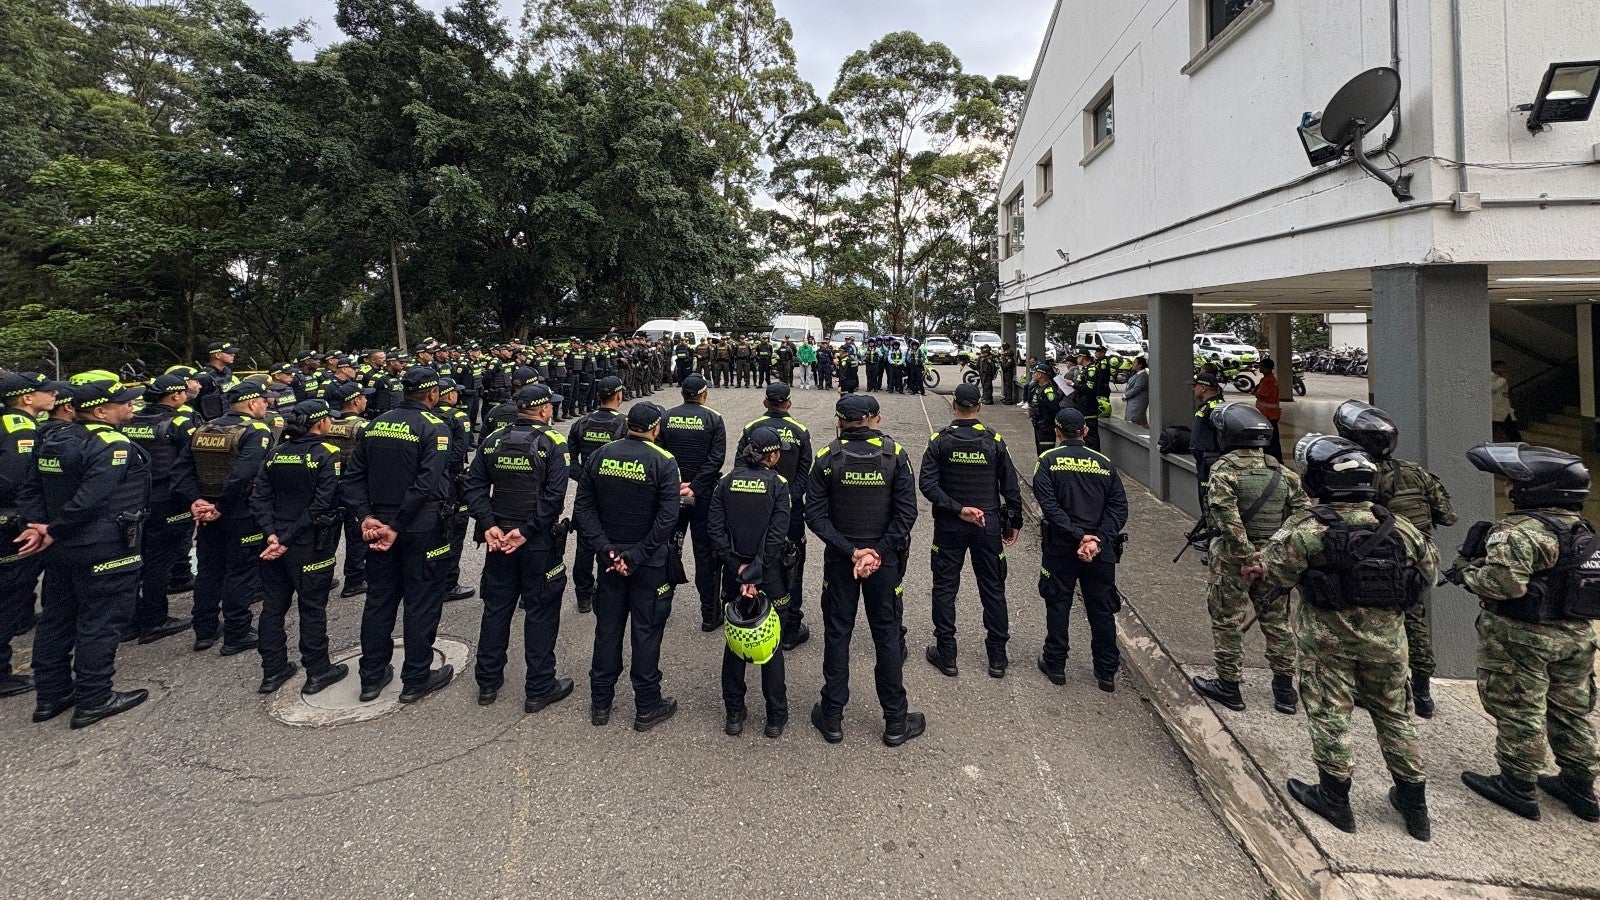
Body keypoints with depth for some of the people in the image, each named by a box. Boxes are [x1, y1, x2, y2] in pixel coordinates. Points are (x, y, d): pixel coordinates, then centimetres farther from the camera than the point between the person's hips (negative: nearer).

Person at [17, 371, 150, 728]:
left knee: (56, 619, 17)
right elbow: (89, 500, -26)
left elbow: (29, 490, 8)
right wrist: (52, 533, -14)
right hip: (106, 551, -9)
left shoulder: (53, 440, 9)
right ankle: (93, 701, 10)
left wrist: (39, 524, -2)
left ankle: (51, 695, 29)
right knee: (100, 623, 1)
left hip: (62, 551, 9)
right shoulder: (113, 445, -20)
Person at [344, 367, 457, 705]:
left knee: (379, 599, 16)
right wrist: (397, 527, -18)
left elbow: (353, 476, 4)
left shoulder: (375, 425, 7)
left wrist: (366, 516, -4)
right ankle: (416, 679, 15)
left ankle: (372, 677, 27)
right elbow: (427, 483, -22)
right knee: (422, 602, 6)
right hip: (422, 528, -6)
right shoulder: (435, 428, -12)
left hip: (379, 524, 6)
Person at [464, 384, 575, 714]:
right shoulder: (553, 443, -11)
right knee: (541, 612, 6)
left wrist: (489, 525, -6)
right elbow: (554, 496, -20)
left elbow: (475, 485, -1)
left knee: (496, 607, 17)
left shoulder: (493, 440, 4)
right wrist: (525, 531, -17)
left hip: (499, 538, 5)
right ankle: (539, 689, 14)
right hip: (540, 542, -5)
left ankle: (488, 682, 29)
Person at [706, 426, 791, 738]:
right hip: (769, 576, -3)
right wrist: (753, 576, -16)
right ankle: (775, 718, 19)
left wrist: (738, 568, -8)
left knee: (734, 641, 15)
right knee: (771, 643, 10)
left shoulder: (726, 483, 0)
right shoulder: (777, 484, -9)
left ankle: (734, 715, 22)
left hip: (733, 573, 3)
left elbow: (715, 528, -7)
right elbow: (776, 537, -17)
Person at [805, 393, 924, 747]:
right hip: (884, 556, 0)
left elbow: (815, 515, -12)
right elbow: (907, 512, -12)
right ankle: (895, 722, 20)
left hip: (839, 558, 0)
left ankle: (832, 717, 22)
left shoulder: (827, 457, -7)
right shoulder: (894, 454, -6)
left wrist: (850, 551, -14)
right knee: (887, 634, 11)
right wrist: (878, 552, -13)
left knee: (837, 632, 12)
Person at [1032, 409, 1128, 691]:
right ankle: (1107, 673, 21)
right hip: (1101, 551, 2)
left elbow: (1049, 505, -16)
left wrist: (1079, 536, -17)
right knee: (1101, 610, 11)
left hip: (1060, 548, -2)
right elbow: (1119, 507, -4)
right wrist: (1097, 540, -12)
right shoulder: (1104, 463, 4)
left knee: (1058, 606, 11)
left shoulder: (1048, 461, -5)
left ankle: (1055, 665, 21)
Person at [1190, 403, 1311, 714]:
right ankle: (1284, 689, 24)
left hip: (1232, 559, -5)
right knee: (1276, 621, 15)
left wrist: (1246, 557, -20)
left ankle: (1228, 686, 17)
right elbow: (1304, 511, 1)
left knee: (1227, 622, 7)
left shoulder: (1225, 469, -12)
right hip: (1275, 558, 6)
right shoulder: (1281, 471, 6)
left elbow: (1229, 518, -23)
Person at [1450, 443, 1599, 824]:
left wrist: (1467, 571, -14)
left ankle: (1518, 787, 14)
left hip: (1521, 637, -9)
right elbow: (1551, 572, 18)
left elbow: (1506, 582, -31)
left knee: (1519, 713, 4)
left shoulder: (1520, 531, -22)